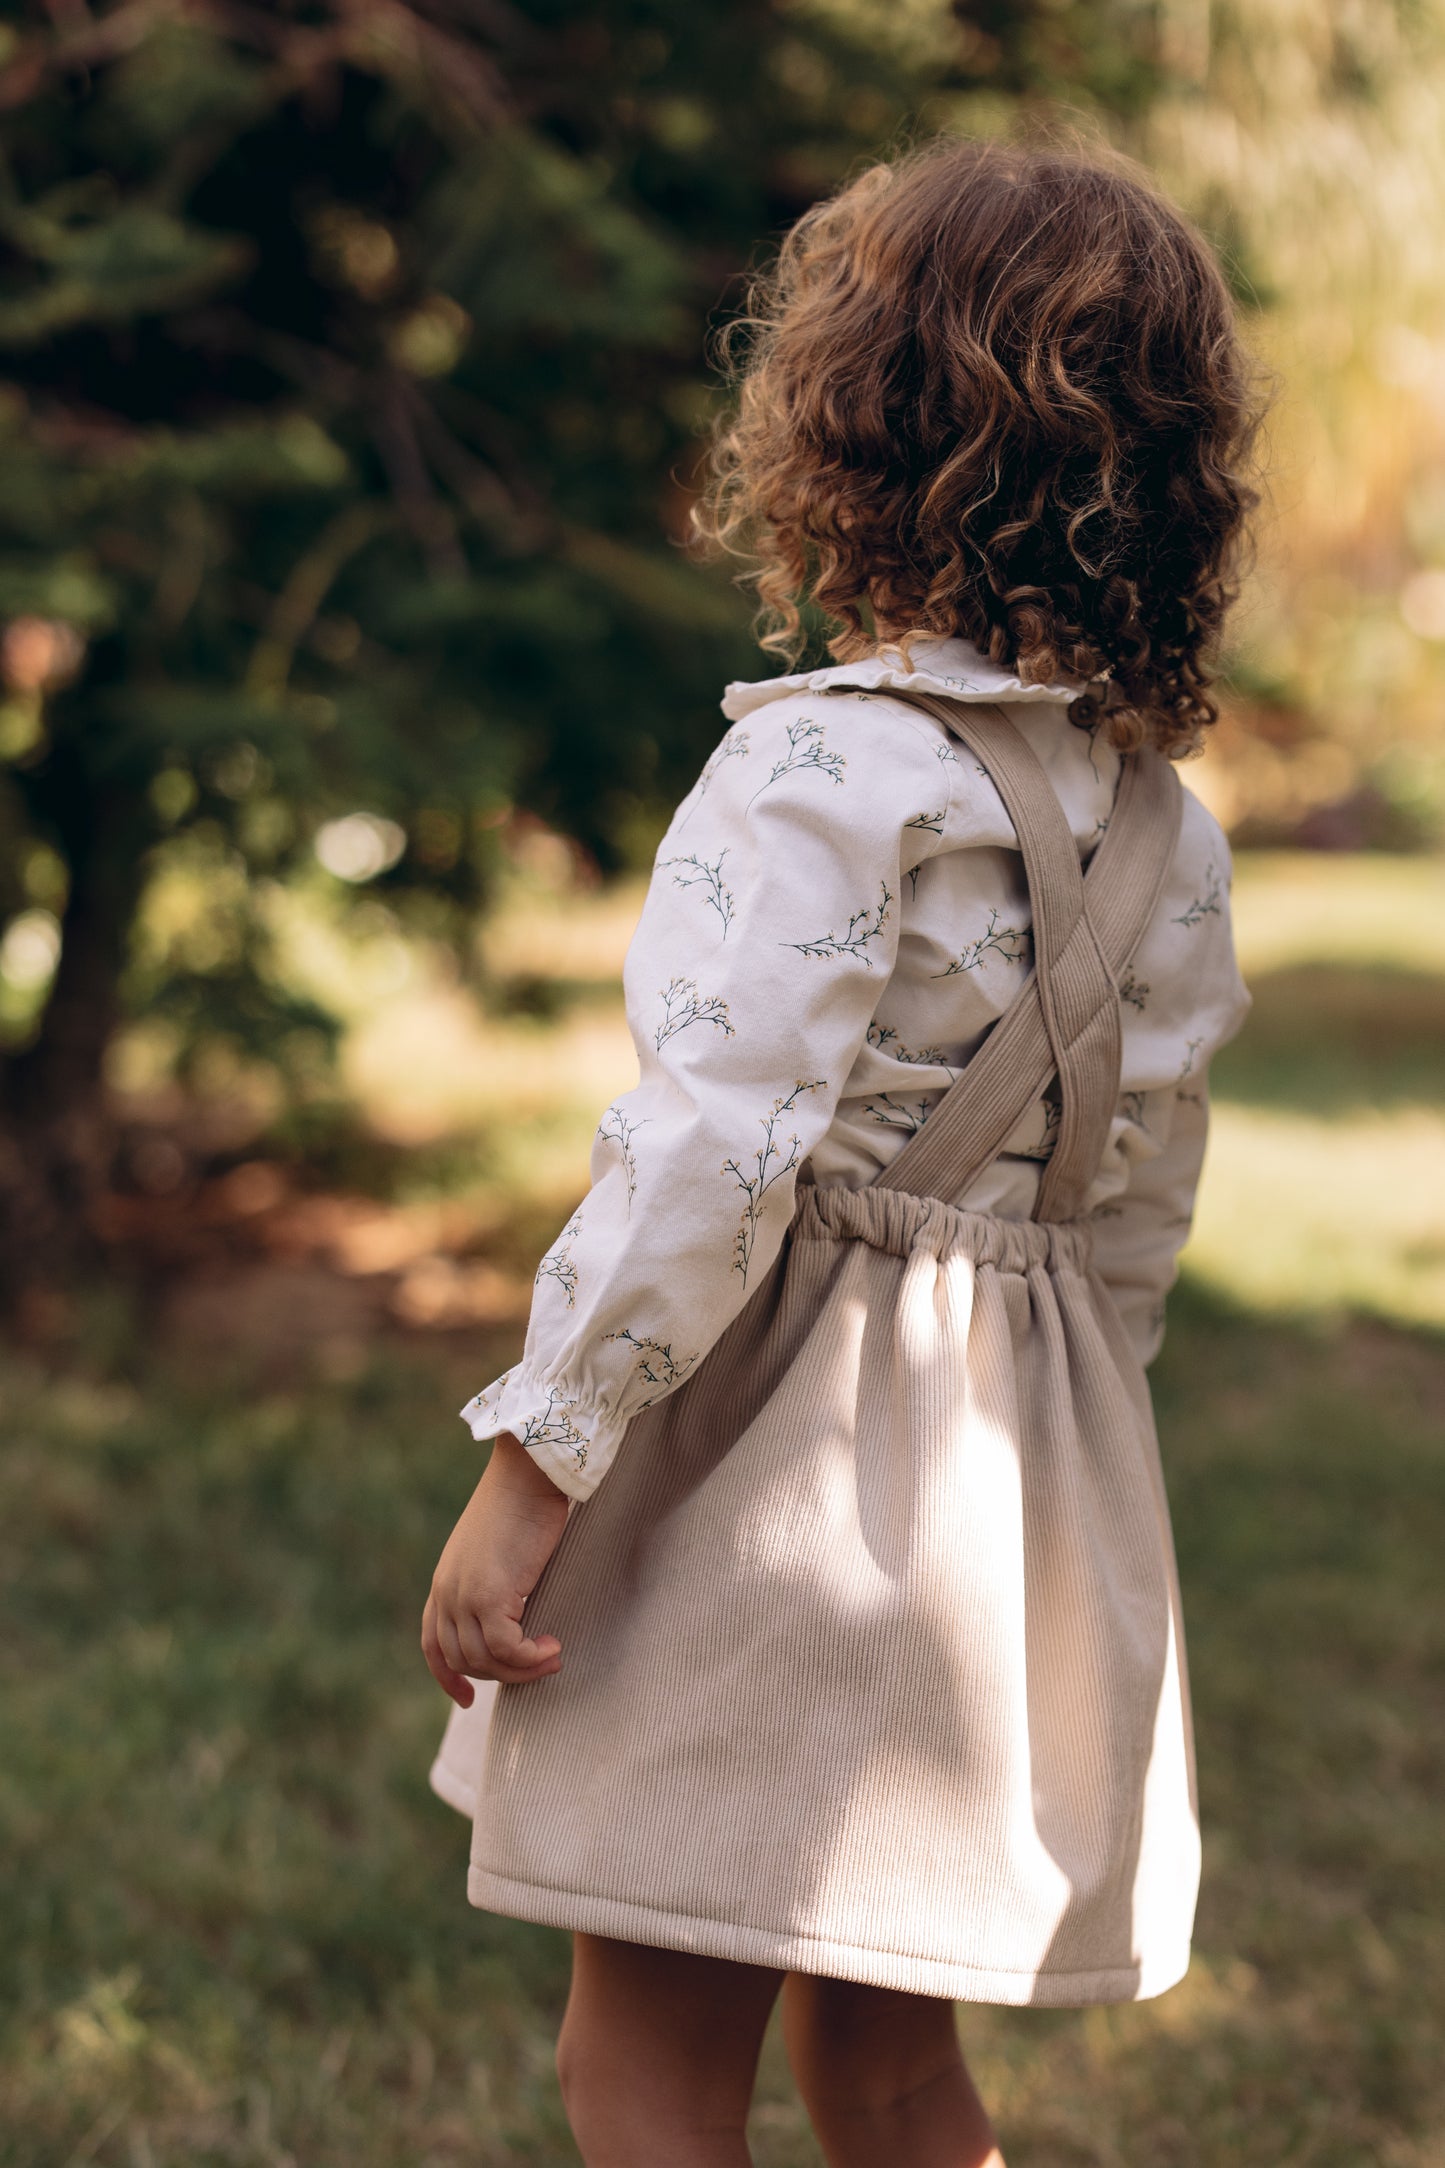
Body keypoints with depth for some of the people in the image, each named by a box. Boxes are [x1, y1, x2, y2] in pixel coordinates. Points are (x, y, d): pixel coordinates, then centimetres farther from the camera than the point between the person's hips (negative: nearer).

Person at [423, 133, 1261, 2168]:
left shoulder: (828, 766, -17)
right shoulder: (1163, 820, 6)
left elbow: (711, 1151, -22)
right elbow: (1143, 1194, 12)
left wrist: (530, 1464, -16)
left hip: (782, 1447, -7)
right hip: (1024, 1477, 8)